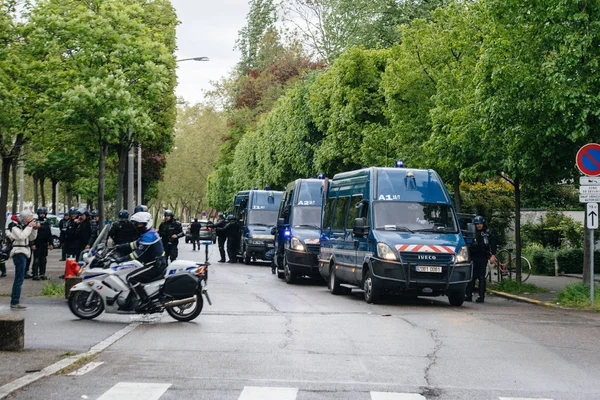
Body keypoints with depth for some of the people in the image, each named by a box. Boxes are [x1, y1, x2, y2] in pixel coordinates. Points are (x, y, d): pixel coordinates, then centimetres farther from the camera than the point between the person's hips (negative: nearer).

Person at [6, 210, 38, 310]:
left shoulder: (23, 226, 16)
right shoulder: (14, 226, -10)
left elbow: (31, 238, 19)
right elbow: (21, 236, -25)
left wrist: (35, 228, 5)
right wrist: (29, 227, -18)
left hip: (23, 254, 10)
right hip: (19, 253, -10)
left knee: (19, 278, 13)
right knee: (19, 279, -13)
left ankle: (15, 301, 19)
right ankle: (14, 303, -14)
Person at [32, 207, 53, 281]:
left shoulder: (46, 223, 13)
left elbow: (49, 234, 15)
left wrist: (50, 243, 8)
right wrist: (32, 244, -14)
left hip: (44, 244, 5)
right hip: (37, 244, -5)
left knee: (43, 260, 8)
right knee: (36, 260, -6)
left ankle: (42, 274, 14)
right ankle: (35, 275, -6)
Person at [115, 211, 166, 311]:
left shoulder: (148, 236, -18)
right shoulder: (150, 232, 14)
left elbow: (139, 252, -25)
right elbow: (136, 244, 19)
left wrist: (123, 259, -27)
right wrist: (119, 247, 14)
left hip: (155, 266, -11)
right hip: (157, 264, 11)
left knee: (131, 278, -17)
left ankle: (144, 300, -19)